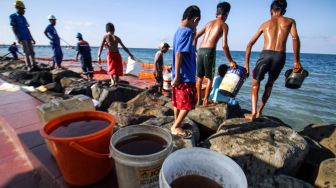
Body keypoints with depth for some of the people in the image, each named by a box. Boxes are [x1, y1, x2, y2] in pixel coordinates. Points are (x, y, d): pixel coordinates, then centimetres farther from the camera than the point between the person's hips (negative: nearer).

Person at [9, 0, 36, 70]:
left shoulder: (23, 18, 21)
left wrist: (32, 38, 19)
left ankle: (34, 65, 4)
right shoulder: (13, 16, 2)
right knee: (27, 53, -12)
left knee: (32, 52, 2)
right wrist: (17, 38, -19)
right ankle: (28, 66, -11)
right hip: (22, 38, -7)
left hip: (28, 38, 7)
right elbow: (13, 28, -7)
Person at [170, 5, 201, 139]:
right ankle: (176, 127, 10)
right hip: (186, 76, -9)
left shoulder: (179, 31, 14)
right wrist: (177, 76, -23)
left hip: (180, 76, 9)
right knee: (188, 104, 2)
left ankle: (176, 125, 29)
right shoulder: (187, 32, -14)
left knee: (178, 103, 16)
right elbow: (179, 54, -23)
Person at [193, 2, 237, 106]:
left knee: (199, 77, 12)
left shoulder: (209, 23, 23)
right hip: (209, 51, -5)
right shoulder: (224, 25, 6)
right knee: (210, 78, 8)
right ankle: (205, 100, 11)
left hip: (200, 50, 5)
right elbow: (224, 45, -4)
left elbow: (195, 37, 19)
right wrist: (230, 61, 2)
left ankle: (199, 100, 19)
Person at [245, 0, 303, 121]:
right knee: (270, 84, 22)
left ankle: (253, 112, -4)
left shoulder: (265, 23, 20)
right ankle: (259, 112, 23)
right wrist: (296, 61, -3)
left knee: (255, 84, 12)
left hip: (265, 55, -1)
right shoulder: (290, 21, 18)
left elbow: (250, 45, 14)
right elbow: (295, 38, -2)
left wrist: (247, 63, 17)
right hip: (280, 57, 1)